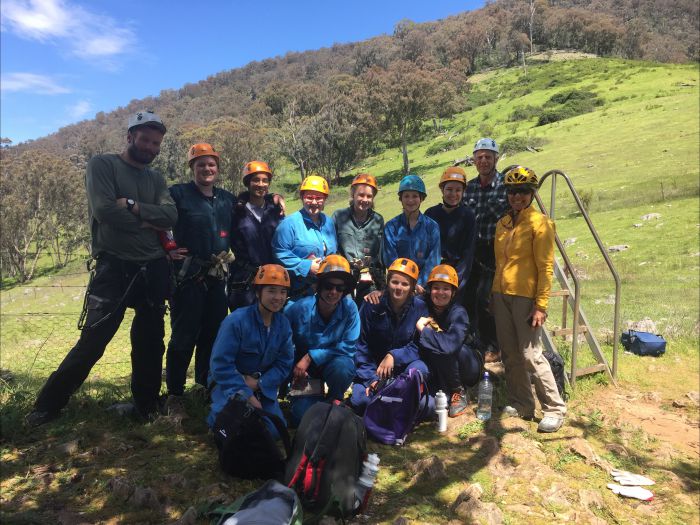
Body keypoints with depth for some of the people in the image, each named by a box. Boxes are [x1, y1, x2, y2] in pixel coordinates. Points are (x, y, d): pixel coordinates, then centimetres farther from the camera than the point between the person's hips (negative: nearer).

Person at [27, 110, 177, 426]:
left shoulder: (156, 180, 13)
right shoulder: (102, 165, -1)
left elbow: (170, 216, -4)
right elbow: (104, 210, -17)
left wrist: (133, 206, -16)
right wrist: (146, 222, -6)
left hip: (154, 269, 5)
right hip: (114, 268, -5)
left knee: (150, 343, 12)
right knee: (91, 343, -3)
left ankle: (147, 404, 27)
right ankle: (48, 405, 17)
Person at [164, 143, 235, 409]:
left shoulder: (228, 199, 12)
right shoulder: (178, 194, -5)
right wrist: (168, 249, -11)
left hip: (217, 277, 6)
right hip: (187, 276, -5)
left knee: (213, 334, 12)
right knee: (184, 336, -1)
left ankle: (207, 385, 27)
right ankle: (174, 393, 13)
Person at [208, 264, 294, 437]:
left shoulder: (283, 324, -5)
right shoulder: (236, 320, -21)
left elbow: (284, 364, -2)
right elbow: (221, 364, -21)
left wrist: (258, 383, -17)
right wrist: (247, 394, -22)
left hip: (262, 385, 5)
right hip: (229, 382, -4)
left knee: (274, 430, -8)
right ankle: (217, 415, 7)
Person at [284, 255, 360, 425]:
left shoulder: (350, 308, -19)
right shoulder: (299, 309, -18)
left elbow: (348, 347, -16)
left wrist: (311, 357, -22)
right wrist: (296, 371, -13)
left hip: (334, 362, 0)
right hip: (303, 368, 0)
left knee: (343, 366, -36)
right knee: (301, 415, -19)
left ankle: (334, 402, -2)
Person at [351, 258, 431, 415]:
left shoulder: (420, 308, -9)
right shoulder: (372, 305, -10)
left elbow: (418, 346, -9)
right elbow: (361, 345, -7)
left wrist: (394, 356, -26)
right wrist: (370, 378, -15)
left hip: (404, 366, 1)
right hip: (373, 367, -1)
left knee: (419, 369, -32)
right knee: (359, 400, -25)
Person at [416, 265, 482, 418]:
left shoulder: (458, 313, -23)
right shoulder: (424, 306, -11)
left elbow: (450, 344, -39)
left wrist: (422, 329, -30)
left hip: (467, 367, -3)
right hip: (437, 371, 3)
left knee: (442, 349, -30)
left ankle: (459, 393, -8)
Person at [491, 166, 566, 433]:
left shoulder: (539, 223, -7)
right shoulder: (502, 223, 12)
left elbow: (545, 267, -11)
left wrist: (541, 305, -15)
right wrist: (495, 293, 12)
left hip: (525, 297, -6)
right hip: (501, 295, 6)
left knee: (531, 355, -5)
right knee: (510, 354, 11)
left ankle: (554, 410, 9)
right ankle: (521, 404, 24)